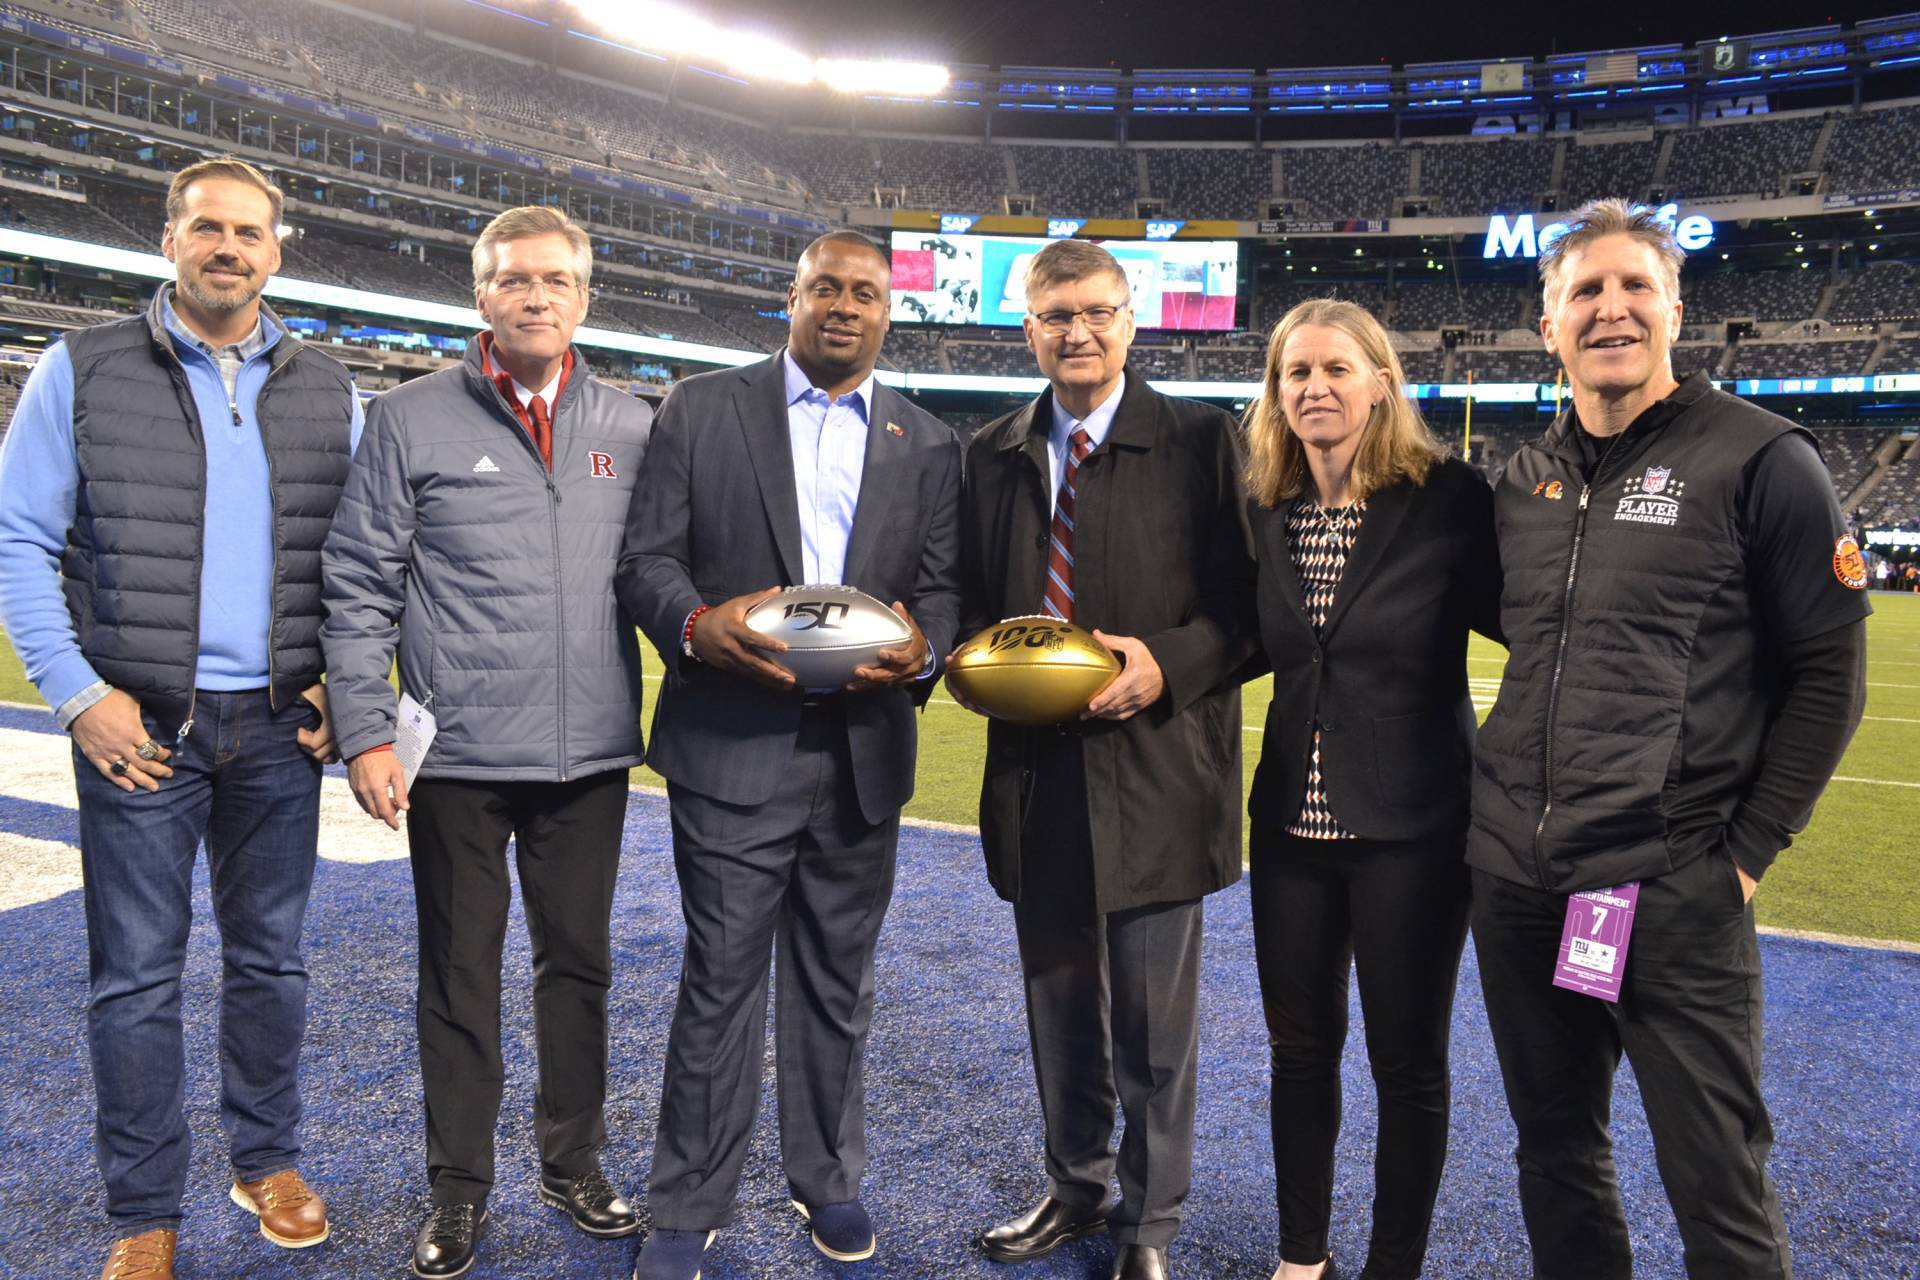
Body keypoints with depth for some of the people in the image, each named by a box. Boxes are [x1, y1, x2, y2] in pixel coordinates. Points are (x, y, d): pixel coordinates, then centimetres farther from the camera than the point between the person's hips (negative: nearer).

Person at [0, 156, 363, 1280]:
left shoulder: (328, 393, 8)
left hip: (279, 725, 2)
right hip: (138, 723, -2)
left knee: (271, 957, 12)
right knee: (137, 973, 5)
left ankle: (269, 1162, 30)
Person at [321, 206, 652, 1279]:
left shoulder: (634, 427, 6)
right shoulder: (412, 420, -1)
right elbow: (360, 590, -1)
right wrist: (365, 734, -7)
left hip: (590, 750, 2)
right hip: (457, 752, -2)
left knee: (579, 961, 15)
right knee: (461, 973, 10)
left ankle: (574, 1160, 33)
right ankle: (460, 1189, 28)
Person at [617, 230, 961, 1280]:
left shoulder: (929, 444, 11)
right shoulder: (703, 409, 4)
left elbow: (944, 584, 7)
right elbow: (646, 557, -1)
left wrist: (922, 643, -16)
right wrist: (696, 624, -21)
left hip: (864, 750, 3)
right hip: (732, 749, -2)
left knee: (836, 983, 15)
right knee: (720, 980, 4)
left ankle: (826, 1180, 34)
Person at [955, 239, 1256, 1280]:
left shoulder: (1201, 442, -3)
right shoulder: (991, 455, 10)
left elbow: (1246, 609, -5)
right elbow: (971, 599, 15)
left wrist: (1166, 664, -20)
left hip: (1152, 772, -4)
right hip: (1037, 772, 4)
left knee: (1153, 1020, 7)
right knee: (1058, 1003, 18)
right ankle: (1075, 1188, 40)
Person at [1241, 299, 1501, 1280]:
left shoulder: (1448, 498, -11)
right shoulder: (1264, 510, 2)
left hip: (1411, 826, -4)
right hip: (1291, 821, 5)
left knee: (1407, 1062, 10)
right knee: (1299, 1047, 17)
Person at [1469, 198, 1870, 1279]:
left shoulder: (1759, 459, -6)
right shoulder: (1524, 482, 10)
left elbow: (1829, 671, -5)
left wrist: (1749, 849, -7)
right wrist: (1508, 805, 11)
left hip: (1675, 895, -5)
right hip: (1515, 884, 5)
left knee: (1719, 1191, 6)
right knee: (1556, 1156, 18)